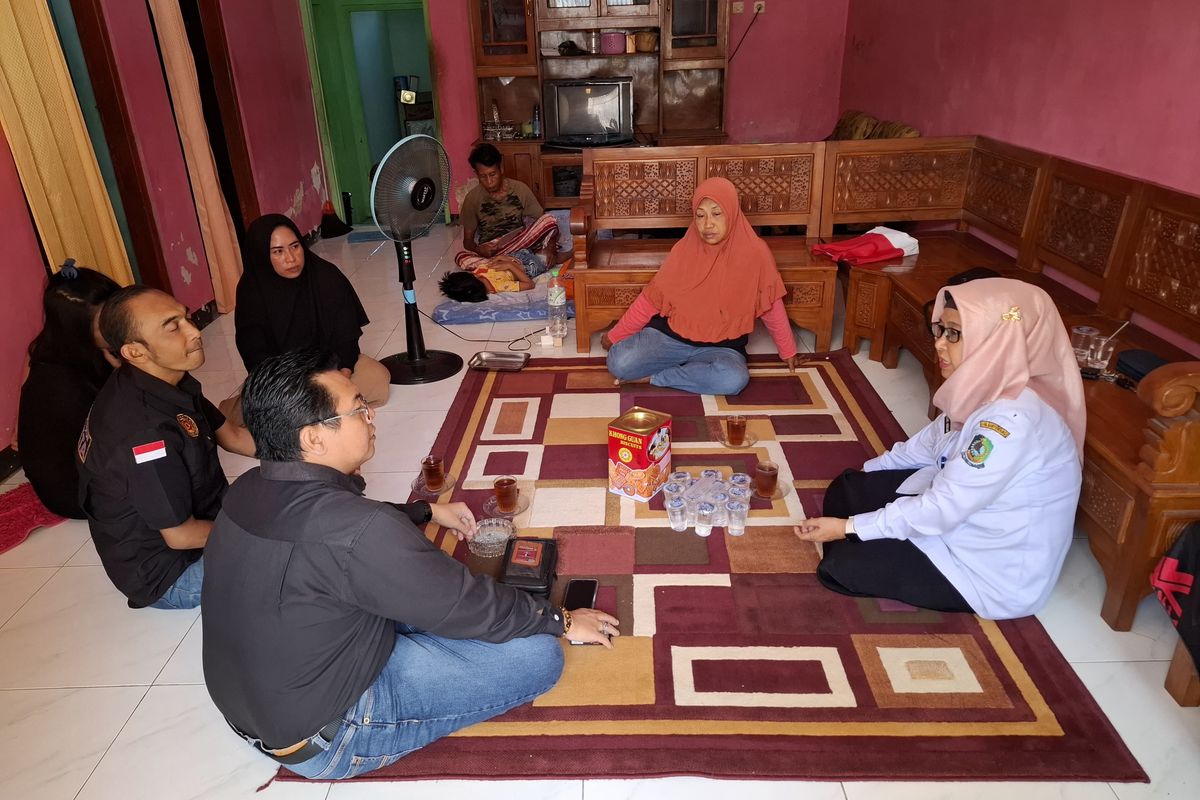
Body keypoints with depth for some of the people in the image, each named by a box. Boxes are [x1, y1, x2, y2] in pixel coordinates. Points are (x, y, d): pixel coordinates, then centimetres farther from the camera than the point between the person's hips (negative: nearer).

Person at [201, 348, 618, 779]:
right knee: (537, 655, -11)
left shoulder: (248, 492, -7)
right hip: (323, 737, -8)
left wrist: (427, 511, 19)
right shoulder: (355, 535, -34)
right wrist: (561, 620, -6)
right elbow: (464, 605, -22)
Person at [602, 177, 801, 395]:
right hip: (669, 335, 1)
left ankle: (654, 377, -14)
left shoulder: (754, 253, -11)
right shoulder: (684, 249, -6)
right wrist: (615, 336, 5)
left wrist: (788, 351, 12)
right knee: (619, 363, -23)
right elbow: (650, 299, 2)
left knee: (733, 380, -35)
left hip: (722, 346, 0)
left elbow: (772, 307, 2)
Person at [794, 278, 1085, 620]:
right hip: (962, 515, 8)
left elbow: (943, 509, -30)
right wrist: (861, 474, 14)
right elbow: (929, 443, 11)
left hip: (995, 568, -8)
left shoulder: (1013, 420, -33)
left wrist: (850, 527, -23)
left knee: (840, 565, -13)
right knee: (845, 491, 5)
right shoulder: (988, 389, -5)